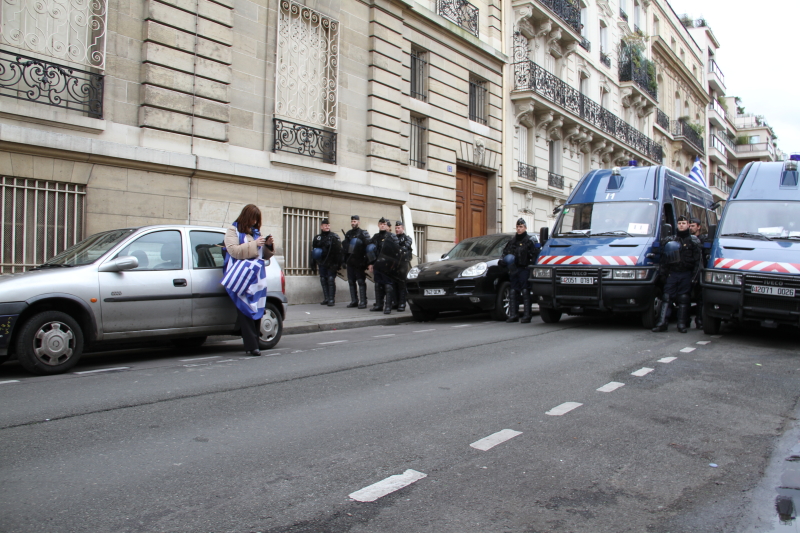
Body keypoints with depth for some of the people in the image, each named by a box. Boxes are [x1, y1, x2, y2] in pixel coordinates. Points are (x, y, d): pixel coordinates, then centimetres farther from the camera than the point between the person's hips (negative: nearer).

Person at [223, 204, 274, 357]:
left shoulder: (256, 231, 21)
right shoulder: (233, 230, 6)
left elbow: (264, 255, 24)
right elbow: (233, 250, -9)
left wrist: (269, 245, 5)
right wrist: (254, 245, -14)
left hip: (257, 277, 5)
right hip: (242, 277, -5)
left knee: (257, 311, 0)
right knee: (245, 311, -11)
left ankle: (252, 344, 5)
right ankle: (251, 346, -14)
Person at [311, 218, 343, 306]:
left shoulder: (334, 237, -1)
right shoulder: (317, 238, 12)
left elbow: (338, 251, -7)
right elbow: (313, 252, 15)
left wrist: (337, 263, -15)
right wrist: (313, 265, 12)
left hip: (331, 264, -5)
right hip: (322, 263, 5)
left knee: (331, 280, -8)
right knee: (323, 281, 6)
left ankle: (332, 300, -6)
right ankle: (326, 299, 14)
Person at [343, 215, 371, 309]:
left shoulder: (363, 233, -1)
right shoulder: (348, 234, 17)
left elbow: (367, 247, -8)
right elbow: (345, 247, 21)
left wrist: (366, 261, -16)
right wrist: (345, 260, 14)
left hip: (359, 262, -6)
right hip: (350, 261, 6)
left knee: (361, 282, -6)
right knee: (351, 282, 8)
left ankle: (363, 302, -6)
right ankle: (354, 301, 14)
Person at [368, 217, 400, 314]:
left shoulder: (391, 236, -1)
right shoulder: (376, 237, 16)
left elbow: (397, 250, -7)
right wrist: (371, 263, 11)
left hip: (388, 266, -6)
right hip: (377, 265, 6)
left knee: (388, 285, -6)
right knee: (378, 285, 12)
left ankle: (388, 306, -6)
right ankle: (379, 304, 21)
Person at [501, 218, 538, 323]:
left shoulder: (529, 241, 0)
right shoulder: (512, 240, 18)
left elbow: (534, 255, -8)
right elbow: (505, 251, 25)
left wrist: (531, 265, -20)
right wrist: (505, 259, 5)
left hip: (524, 269, -6)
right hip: (514, 270, 6)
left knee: (525, 292, -7)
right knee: (513, 292, 5)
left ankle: (527, 315, -5)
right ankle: (513, 315, 9)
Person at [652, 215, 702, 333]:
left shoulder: (693, 240, 8)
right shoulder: (670, 240, 14)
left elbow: (698, 259, 2)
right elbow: (664, 258, 12)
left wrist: (695, 275, -8)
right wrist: (663, 273, 3)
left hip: (686, 275, -2)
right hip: (672, 273, 2)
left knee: (683, 299, 1)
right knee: (666, 297, -4)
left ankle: (682, 324, 6)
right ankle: (662, 323, -5)